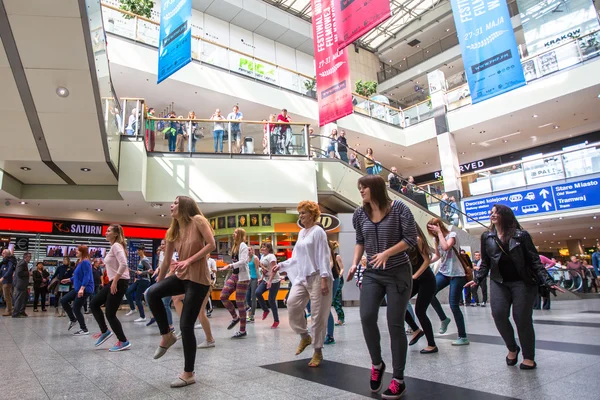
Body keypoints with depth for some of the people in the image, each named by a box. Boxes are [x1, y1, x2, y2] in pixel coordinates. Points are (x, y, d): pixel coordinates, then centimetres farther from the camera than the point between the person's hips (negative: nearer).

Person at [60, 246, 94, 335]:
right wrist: (68, 280, 34)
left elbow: (86, 277, -24)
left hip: (85, 289, -10)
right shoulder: (80, 262, 13)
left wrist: (82, 288, -32)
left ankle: (84, 330, 9)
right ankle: (73, 319, 23)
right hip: (77, 289, 10)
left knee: (76, 309, -4)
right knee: (63, 301, 10)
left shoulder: (85, 262, -17)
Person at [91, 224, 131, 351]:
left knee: (110, 314, -3)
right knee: (94, 304, 14)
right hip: (114, 282, 10)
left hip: (119, 282, -10)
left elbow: (123, 264, -27)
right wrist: (112, 282, 14)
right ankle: (105, 332, 26)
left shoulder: (116, 246, -14)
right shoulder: (114, 246, 16)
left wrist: (115, 282, -24)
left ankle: (123, 342, 8)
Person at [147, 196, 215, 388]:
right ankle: (166, 335, 4)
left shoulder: (197, 220, -8)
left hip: (198, 279, -6)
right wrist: (158, 282, 13)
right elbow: (166, 260, 13)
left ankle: (189, 374, 14)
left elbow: (211, 245, -16)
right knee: (152, 293, -18)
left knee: (186, 326, -4)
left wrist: (189, 261, -20)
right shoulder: (173, 231, 10)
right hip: (181, 276, 6)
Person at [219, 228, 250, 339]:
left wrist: (230, 266, -29)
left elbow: (243, 261, -23)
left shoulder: (243, 245, -10)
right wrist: (226, 268, 13)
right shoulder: (235, 246, 14)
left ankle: (242, 331, 7)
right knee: (223, 296, -3)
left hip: (242, 277, -8)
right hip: (234, 275, 8)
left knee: (240, 303, -3)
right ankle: (235, 317, 17)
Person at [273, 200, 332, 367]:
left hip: (316, 277, -7)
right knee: (292, 304, -8)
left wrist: (324, 279, -18)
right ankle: (304, 337, 15)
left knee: (317, 314, -1)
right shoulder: (301, 233, 15)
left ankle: (318, 352, 12)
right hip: (302, 277, 7)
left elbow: (323, 256, -13)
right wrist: (281, 265, 10)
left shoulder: (318, 231, -8)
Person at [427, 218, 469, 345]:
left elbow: (446, 247, -27)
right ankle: (444, 319, 8)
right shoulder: (436, 239, 10)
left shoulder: (452, 234, -8)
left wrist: (439, 232, -18)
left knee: (454, 304, -8)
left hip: (456, 274, -6)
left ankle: (463, 337, 4)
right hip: (443, 272, 6)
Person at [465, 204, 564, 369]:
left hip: (523, 282, -2)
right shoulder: (486, 237, 8)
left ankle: (529, 357, 17)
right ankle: (512, 348, 12)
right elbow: (485, 263, 12)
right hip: (499, 282, 2)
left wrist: (548, 282, -12)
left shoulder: (521, 235, -1)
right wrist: (477, 279, 2)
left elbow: (535, 261, -3)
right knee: (498, 314, -14)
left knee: (522, 318, -3)